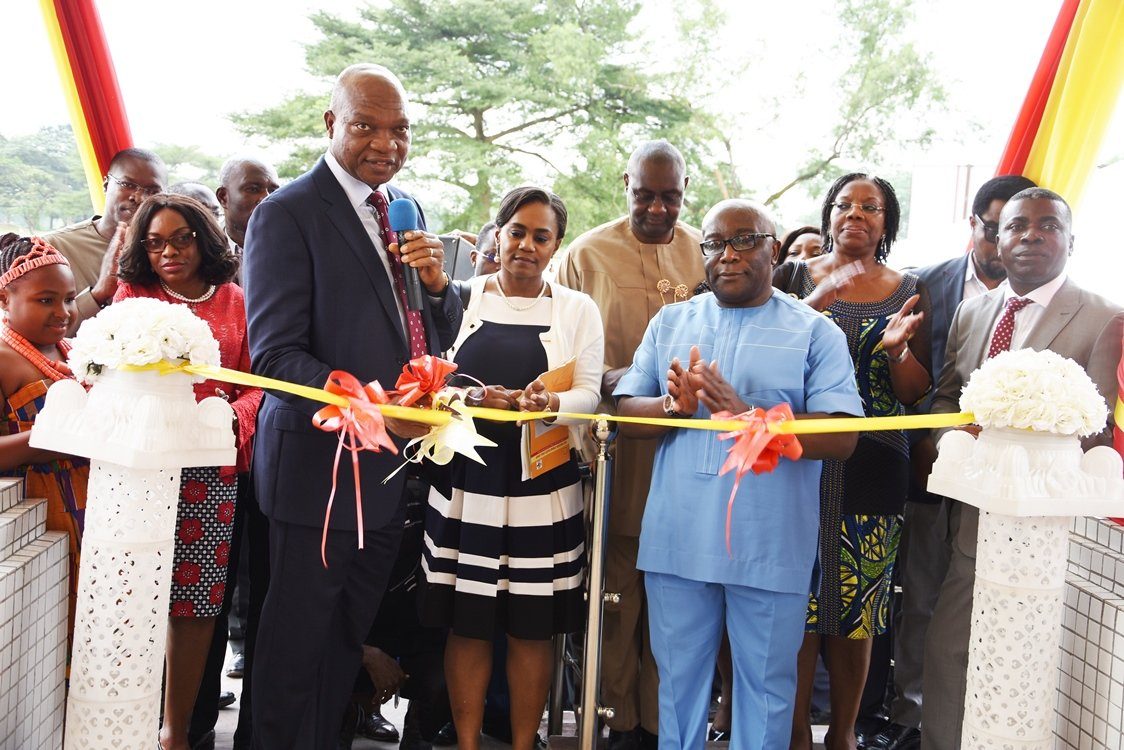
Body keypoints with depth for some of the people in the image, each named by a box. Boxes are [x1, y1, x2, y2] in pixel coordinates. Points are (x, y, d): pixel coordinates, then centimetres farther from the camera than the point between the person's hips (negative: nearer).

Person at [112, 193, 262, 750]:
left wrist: (233, 415, -11)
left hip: (212, 466, 1)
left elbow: (254, 383, 9)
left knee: (198, 599, 2)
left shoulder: (235, 302, 11)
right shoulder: (133, 294, 9)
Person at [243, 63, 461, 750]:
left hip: (398, 462, 7)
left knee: (351, 632, 19)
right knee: (298, 635, 8)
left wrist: (437, 283, -7)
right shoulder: (286, 214, -11)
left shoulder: (407, 212, 11)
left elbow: (438, 338, 14)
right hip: (323, 461, -6)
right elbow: (276, 354, -17)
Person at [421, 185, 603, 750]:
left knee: (532, 628, 6)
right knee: (466, 623, 5)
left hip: (542, 487, 0)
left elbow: (589, 393, 1)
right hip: (466, 482, 0)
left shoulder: (577, 310, 7)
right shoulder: (462, 297, 6)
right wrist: (472, 398, -16)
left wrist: (551, 402, -21)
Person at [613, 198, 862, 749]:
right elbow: (626, 414, 5)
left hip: (770, 547, -2)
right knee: (678, 678, 16)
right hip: (676, 539, 3)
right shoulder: (670, 323, 11)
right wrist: (673, 405, -17)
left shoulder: (815, 333, 0)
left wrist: (747, 416, -23)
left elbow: (841, 437, -11)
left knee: (765, 683, 11)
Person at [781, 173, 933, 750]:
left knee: (856, 606, 7)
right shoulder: (794, 278, 5)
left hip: (871, 470, 1)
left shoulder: (909, 291, 9)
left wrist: (898, 349, -13)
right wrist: (814, 305, -20)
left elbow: (916, 394, 7)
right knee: (798, 599, 0)